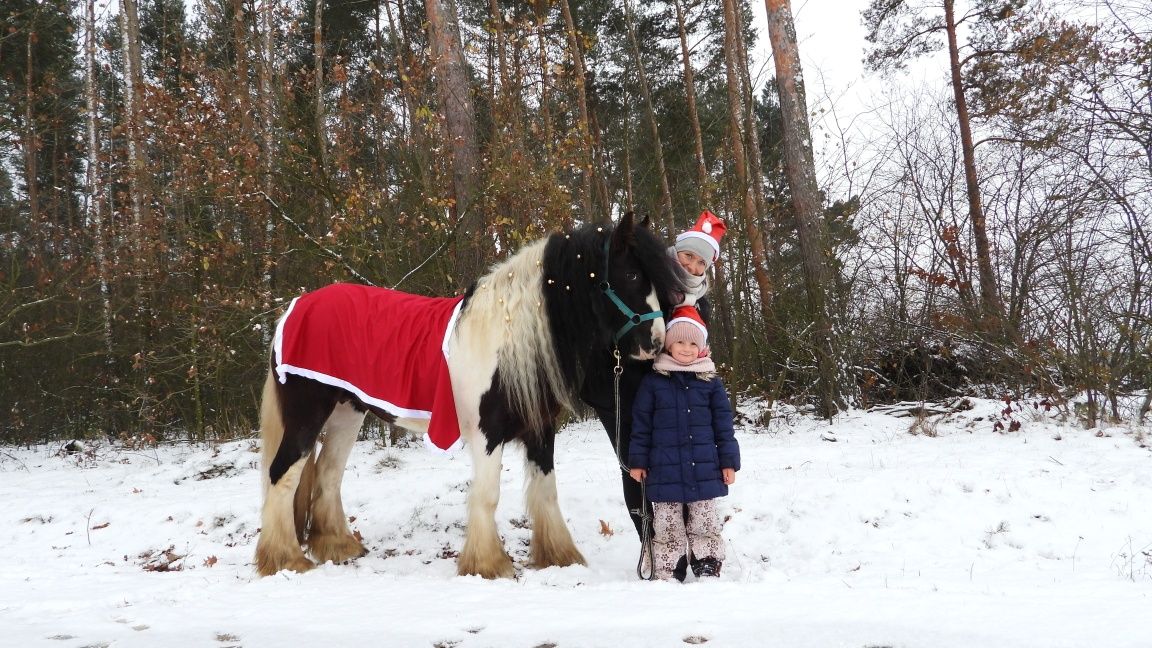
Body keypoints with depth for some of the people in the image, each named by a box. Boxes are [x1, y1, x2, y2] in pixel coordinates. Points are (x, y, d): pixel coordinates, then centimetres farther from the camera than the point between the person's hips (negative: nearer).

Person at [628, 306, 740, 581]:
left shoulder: (711, 383, 3)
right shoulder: (653, 382, 1)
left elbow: (723, 425, 5)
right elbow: (641, 425, 3)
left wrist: (729, 462, 2)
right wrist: (638, 461, 1)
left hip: (704, 471, 1)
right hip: (665, 472, -1)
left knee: (704, 525, 8)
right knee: (667, 528, 6)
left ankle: (708, 574, 18)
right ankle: (669, 577, 15)